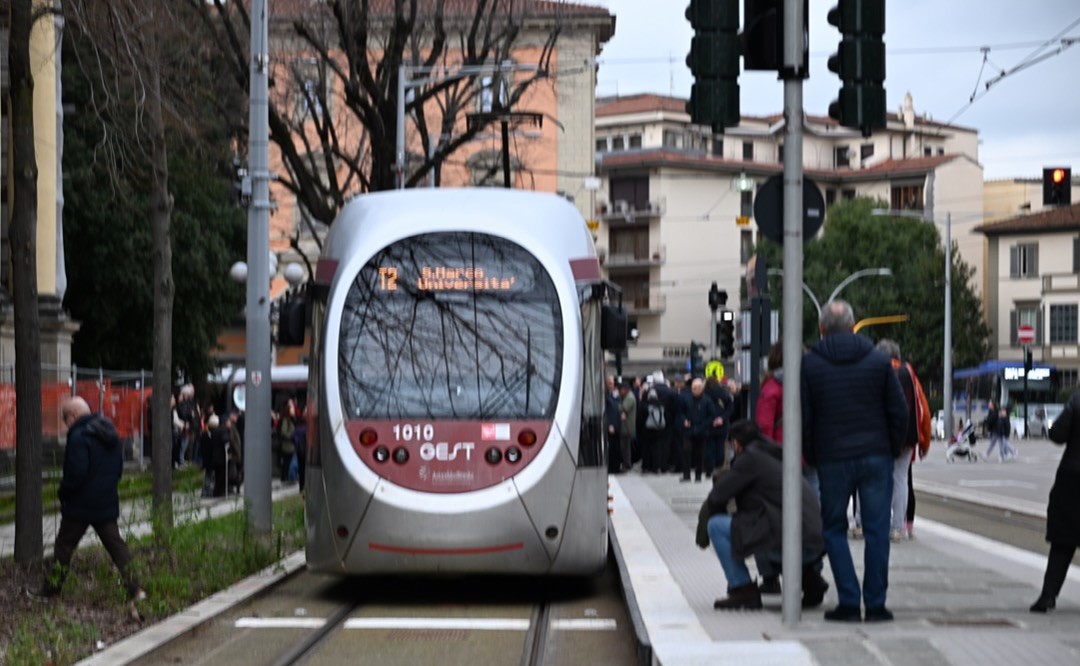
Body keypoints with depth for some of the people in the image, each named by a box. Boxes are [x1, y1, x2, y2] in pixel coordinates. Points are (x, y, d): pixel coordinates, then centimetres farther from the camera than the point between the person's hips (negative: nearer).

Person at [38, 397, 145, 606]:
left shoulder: (79, 437, -18)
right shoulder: (110, 434, 10)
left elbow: (76, 474, -23)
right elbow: (119, 469, 16)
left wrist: (63, 491, -7)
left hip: (80, 505, -7)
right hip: (107, 503, 7)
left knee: (64, 547, 6)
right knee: (115, 544, 8)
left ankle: (50, 591, 12)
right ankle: (135, 590, 1)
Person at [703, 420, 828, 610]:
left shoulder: (750, 458, 0)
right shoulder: (778, 457, 25)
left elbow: (716, 497, 0)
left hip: (789, 542, -8)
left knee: (716, 525, 0)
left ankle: (743, 590, -1)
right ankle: (809, 577, 18)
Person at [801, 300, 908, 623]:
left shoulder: (809, 364, -1)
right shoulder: (879, 360, 3)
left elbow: (801, 418, -2)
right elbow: (899, 412, 2)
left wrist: (811, 456, 9)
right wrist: (892, 449, 12)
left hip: (832, 460, -1)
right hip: (876, 457, 1)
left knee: (834, 530, 10)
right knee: (876, 530, 6)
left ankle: (849, 602, 3)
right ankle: (876, 604, 6)